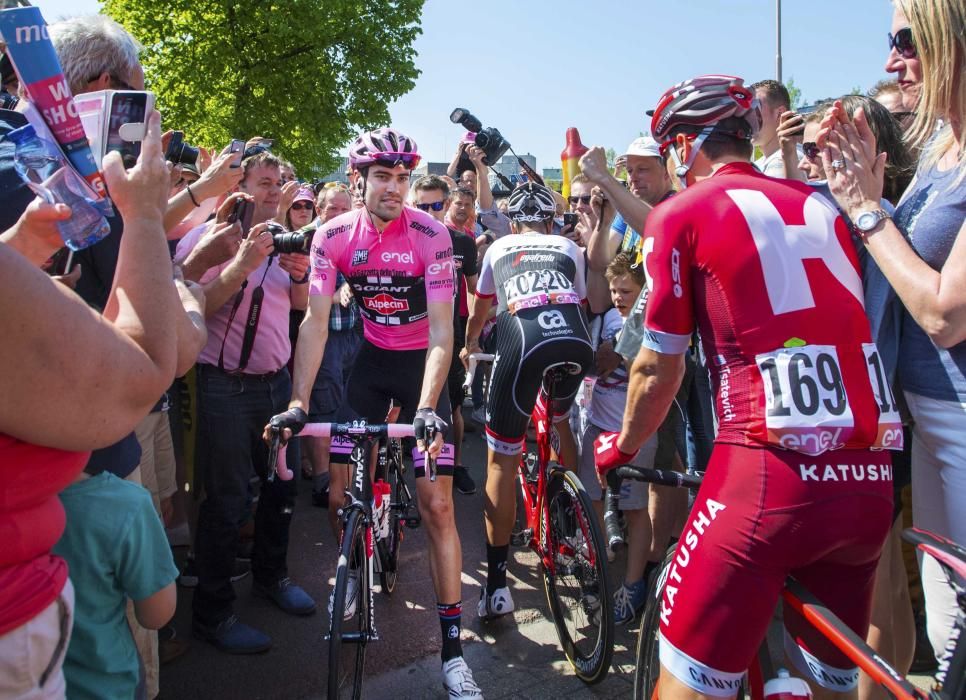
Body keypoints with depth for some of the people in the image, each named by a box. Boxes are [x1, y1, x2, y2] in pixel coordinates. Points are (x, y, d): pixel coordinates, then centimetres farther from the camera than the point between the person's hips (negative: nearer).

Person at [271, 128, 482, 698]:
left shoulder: (431, 235, -20)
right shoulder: (334, 236, -11)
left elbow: (442, 331, -23)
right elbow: (316, 322, -12)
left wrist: (427, 408, -34)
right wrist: (298, 403, -21)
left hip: (423, 362, -3)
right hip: (372, 358, 3)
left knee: (438, 504, -8)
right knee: (339, 495, 1)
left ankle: (453, 650, 3)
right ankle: (357, 569, 36)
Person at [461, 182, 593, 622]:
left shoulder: (499, 248, 31)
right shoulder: (569, 248, 31)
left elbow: (479, 311, 45)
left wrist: (469, 345, 65)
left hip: (522, 342, -2)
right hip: (576, 342, 3)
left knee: (501, 460, 8)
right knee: (561, 420, 34)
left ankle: (496, 586, 8)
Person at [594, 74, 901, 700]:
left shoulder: (683, 212, 0)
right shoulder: (822, 207, 16)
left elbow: (659, 369, 2)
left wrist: (621, 448, 18)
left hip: (772, 473, -6)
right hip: (873, 479, 7)